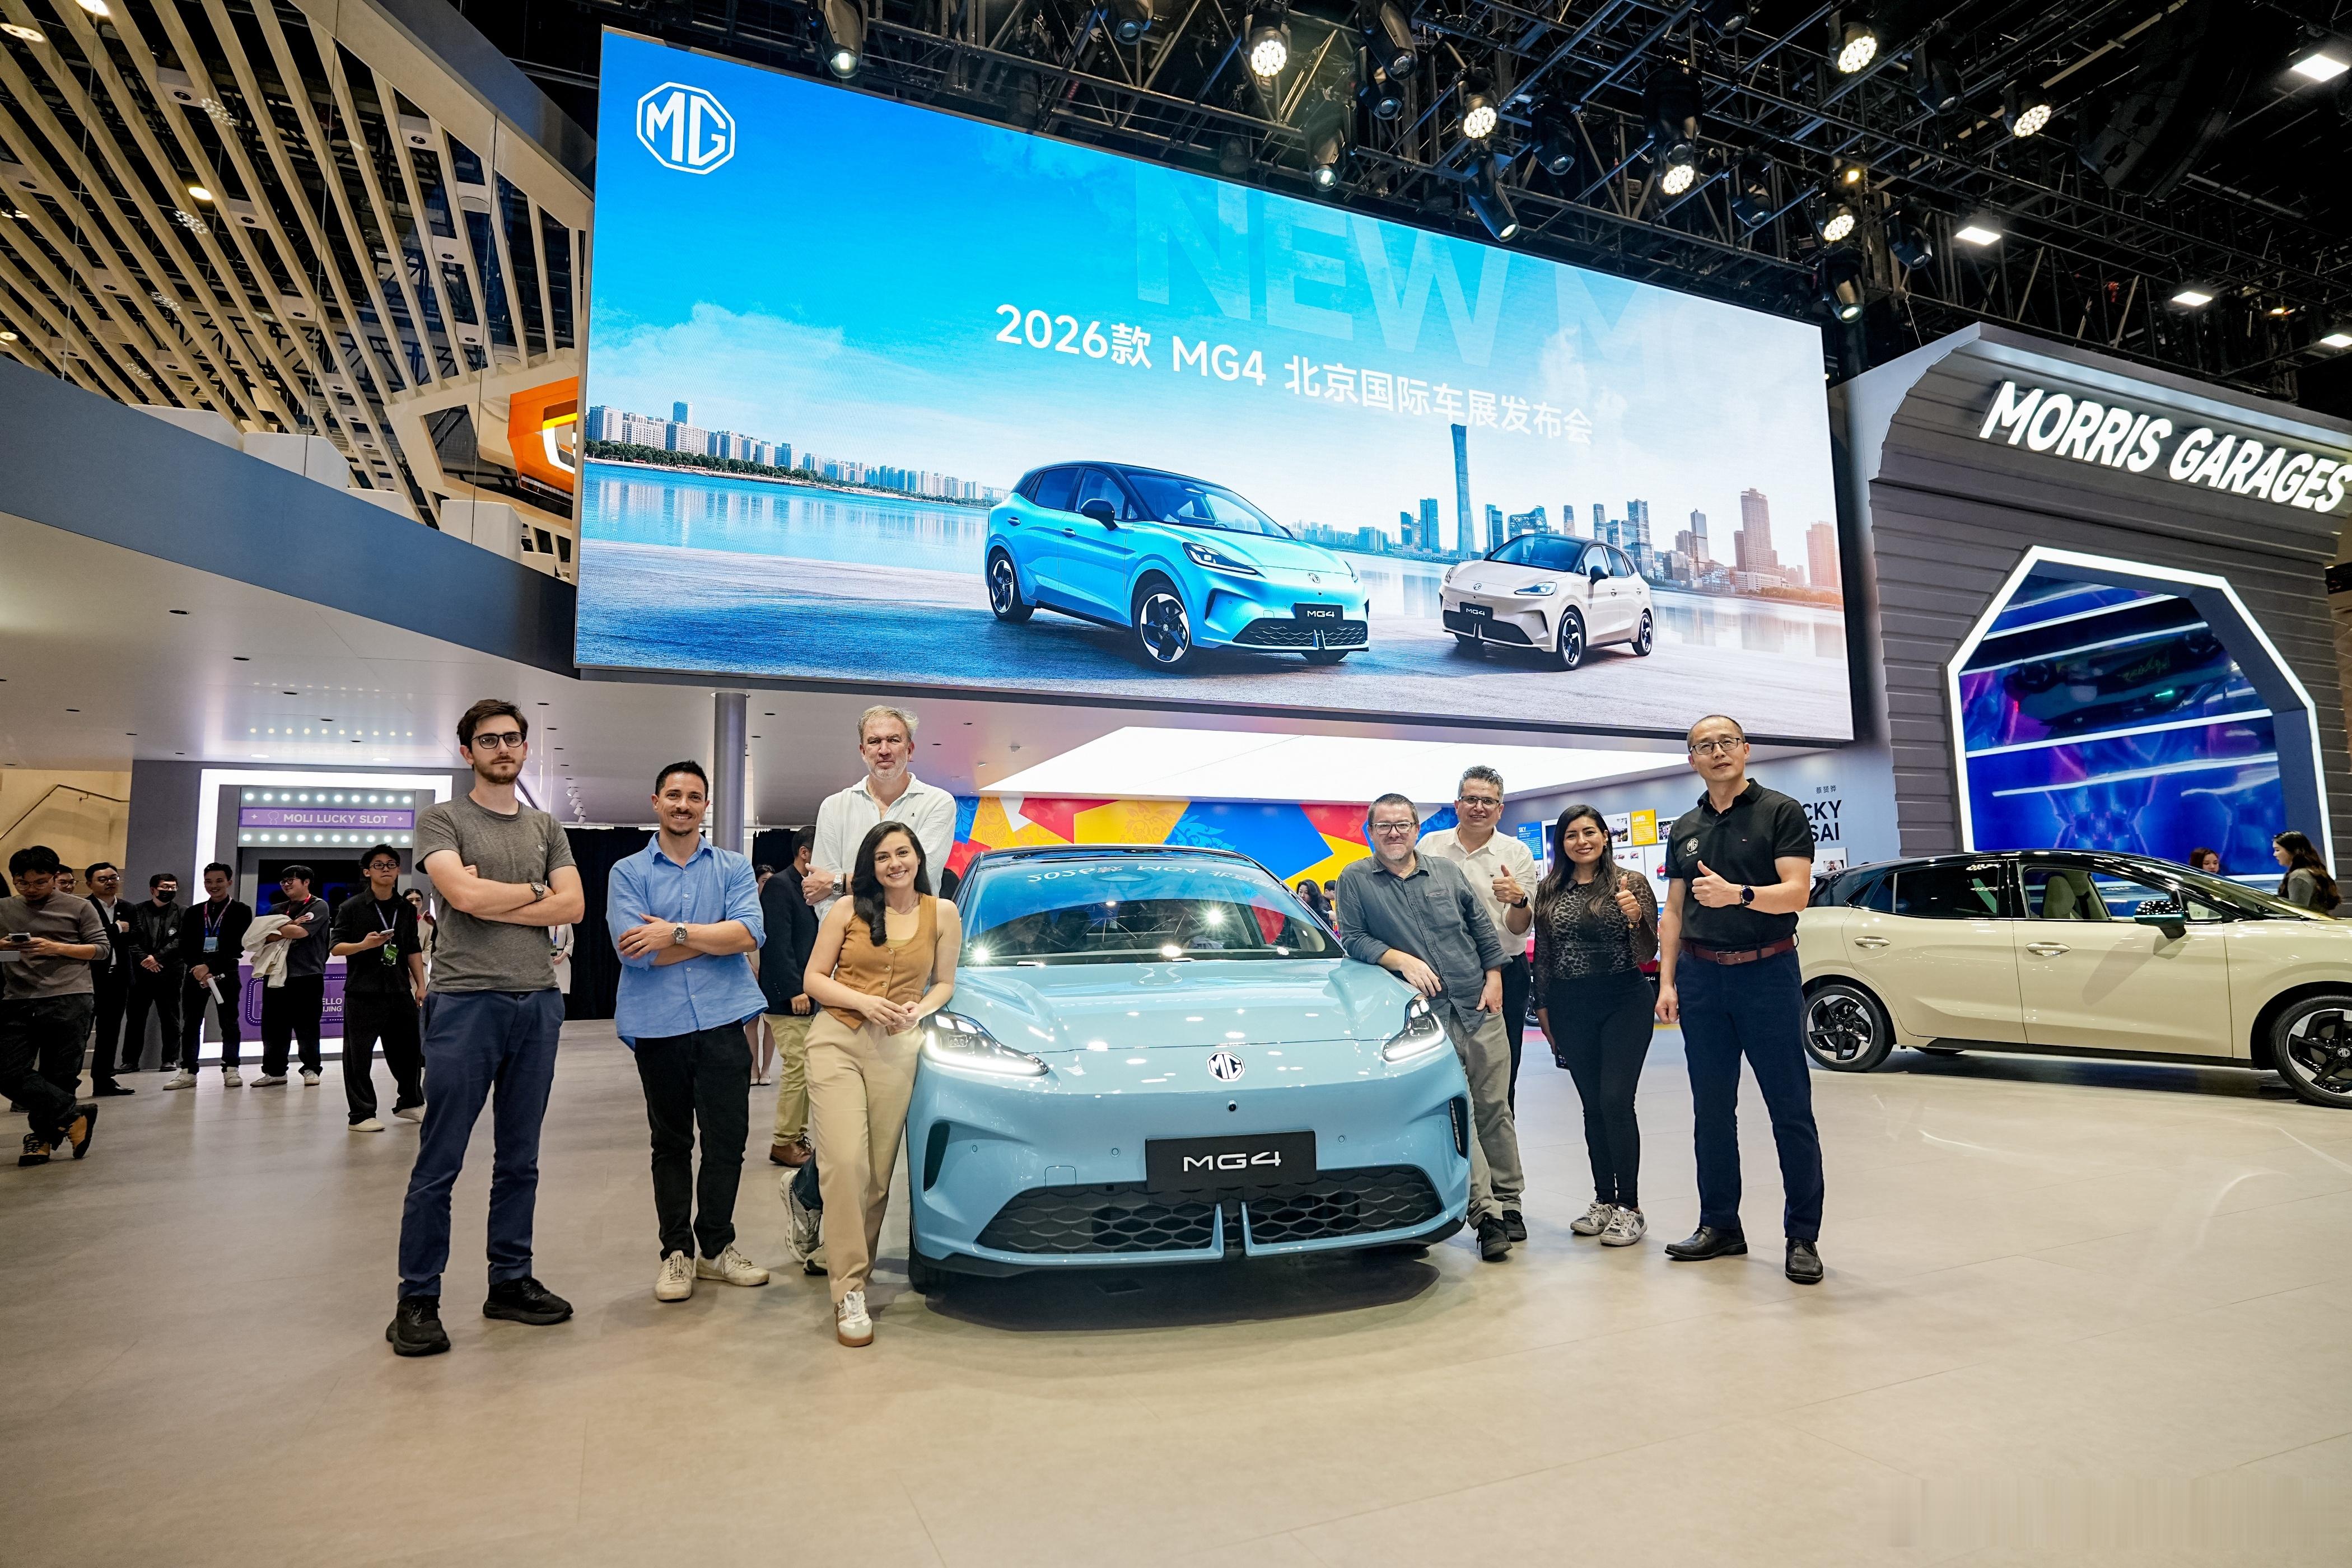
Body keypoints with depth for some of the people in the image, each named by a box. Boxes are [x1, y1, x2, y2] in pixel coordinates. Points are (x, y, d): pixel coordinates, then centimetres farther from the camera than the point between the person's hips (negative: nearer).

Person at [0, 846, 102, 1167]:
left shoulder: (79, 907, 5)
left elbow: (100, 948, 2)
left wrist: (56, 948, -12)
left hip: (70, 999, -4)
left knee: (58, 1076, 0)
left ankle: (43, 1136, 14)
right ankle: (74, 1115, -2)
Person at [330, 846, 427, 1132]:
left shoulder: (407, 909, 12)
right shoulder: (352, 907, -1)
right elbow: (335, 947, -4)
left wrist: (420, 985, 10)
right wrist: (364, 945, -23)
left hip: (400, 991, 4)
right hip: (363, 992, -4)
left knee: (409, 1049, 11)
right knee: (359, 1054, -1)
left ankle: (410, 1103, 27)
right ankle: (361, 1114, 7)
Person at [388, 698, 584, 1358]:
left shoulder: (546, 828, 15)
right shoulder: (441, 819, 3)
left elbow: (573, 906, 1)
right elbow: (465, 895, -13)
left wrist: (491, 899, -7)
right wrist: (534, 891, 1)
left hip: (538, 1002, 4)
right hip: (466, 1001, -4)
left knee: (520, 1159, 11)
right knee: (439, 1162, 0)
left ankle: (510, 1282, 21)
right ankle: (417, 1302, 10)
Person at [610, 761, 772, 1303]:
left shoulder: (734, 867, 9)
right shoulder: (628, 872, 6)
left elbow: (749, 933, -8)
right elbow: (633, 947, -10)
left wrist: (676, 933, -13)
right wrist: (718, 937, -7)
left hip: (722, 1018, 1)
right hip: (658, 1022, 0)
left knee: (727, 1138, 4)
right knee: (671, 1143, 10)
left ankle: (715, 1244, 20)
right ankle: (677, 1250, 21)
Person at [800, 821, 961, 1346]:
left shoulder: (942, 914, 6)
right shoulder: (848, 909, 3)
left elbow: (944, 983, 14)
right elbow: (813, 979, 4)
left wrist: (920, 1008, -7)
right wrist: (863, 1002, -11)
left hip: (897, 1048, 2)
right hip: (836, 1040, -1)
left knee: (878, 1173, 2)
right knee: (846, 1161, -13)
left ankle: (846, 1258, 22)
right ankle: (850, 1291, -6)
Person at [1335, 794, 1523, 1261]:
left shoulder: (1448, 872, 12)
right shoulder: (1356, 881, 3)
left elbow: (1483, 927, 15)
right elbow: (1353, 940, -1)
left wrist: (1493, 978, 5)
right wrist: (1402, 961, -13)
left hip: (1479, 1010, 3)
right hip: (1426, 1019, -3)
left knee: (1495, 1109, 6)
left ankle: (1508, 1203, 18)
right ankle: (1486, 1214, -1)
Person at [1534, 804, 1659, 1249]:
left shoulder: (1631, 883, -3)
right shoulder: (1548, 890, 6)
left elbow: (1646, 954, -5)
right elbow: (1543, 954, 11)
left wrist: (1636, 918, -23)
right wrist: (1543, 1007, 10)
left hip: (1624, 1002, -3)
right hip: (1571, 1007, 3)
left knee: (1616, 1103, -7)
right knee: (1593, 1107, 10)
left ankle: (1629, 1207, 4)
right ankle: (1604, 1201, 20)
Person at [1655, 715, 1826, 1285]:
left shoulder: (1781, 812, 0)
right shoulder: (1685, 828, 14)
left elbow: (1796, 892, -11)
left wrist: (1736, 894, -28)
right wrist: (1667, 981, 6)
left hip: (1768, 971, -5)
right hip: (1701, 977, 5)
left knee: (1790, 1109, 0)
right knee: (1711, 1109, 10)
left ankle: (1803, 1237, 9)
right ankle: (1720, 1226, 20)